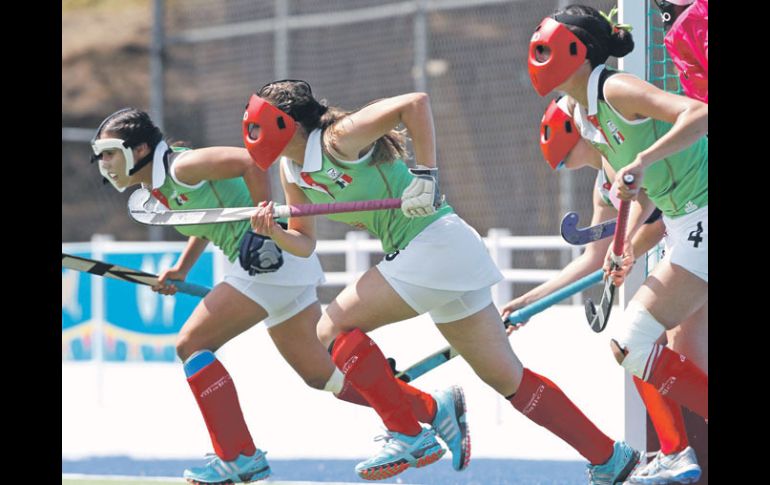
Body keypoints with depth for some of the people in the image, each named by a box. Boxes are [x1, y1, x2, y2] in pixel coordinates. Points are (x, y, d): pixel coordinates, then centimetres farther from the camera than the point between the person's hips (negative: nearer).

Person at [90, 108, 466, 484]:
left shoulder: (181, 167, -13)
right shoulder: (157, 189, 15)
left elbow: (250, 160, -23)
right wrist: (181, 269, 17)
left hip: (269, 258, -10)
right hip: (272, 264, 10)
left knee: (191, 343, -12)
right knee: (322, 376, 13)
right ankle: (436, 408, 20)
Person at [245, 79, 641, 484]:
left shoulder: (337, 140, -16)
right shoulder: (292, 170, 10)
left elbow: (415, 102, -23)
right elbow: (304, 242, 14)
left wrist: (425, 173, -24)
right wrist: (274, 233, -6)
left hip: (434, 244, -9)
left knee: (333, 329, -10)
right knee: (507, 378, 9)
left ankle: (405, 435, -5)